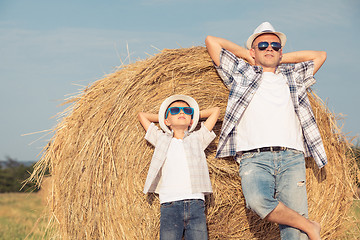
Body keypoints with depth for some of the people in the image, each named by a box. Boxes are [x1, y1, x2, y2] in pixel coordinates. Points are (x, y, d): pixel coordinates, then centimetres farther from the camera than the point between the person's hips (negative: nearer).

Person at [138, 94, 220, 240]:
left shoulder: (198, 138, 20)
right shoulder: (161, 139, 21)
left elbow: (215, 111, 27)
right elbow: (142, 115, 31)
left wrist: (194, 114, 32)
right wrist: (163, 117, 33)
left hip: (196, 205, 0)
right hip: (170, 205, 0)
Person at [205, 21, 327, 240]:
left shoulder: (293, 76, 28)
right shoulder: (240, 72, 22)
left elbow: (320, 55, 38)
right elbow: (211, 41, 22)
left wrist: (282, 58, 33)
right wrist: (247, 55, 27)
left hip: (292, 157, 2)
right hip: (254, 158, -2)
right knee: (258, 200, -32)